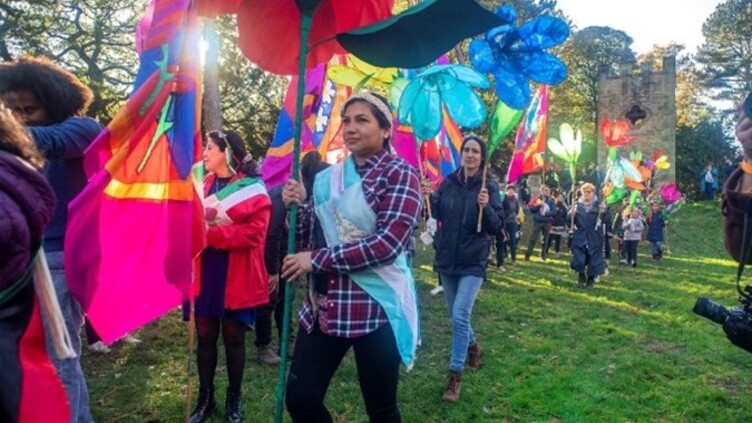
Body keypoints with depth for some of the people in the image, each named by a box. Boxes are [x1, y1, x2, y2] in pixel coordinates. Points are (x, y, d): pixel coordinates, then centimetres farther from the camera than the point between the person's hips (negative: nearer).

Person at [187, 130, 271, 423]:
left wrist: (210, 233, -22)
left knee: (233, 337, 8)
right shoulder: (201, 185, 11)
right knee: (204, 336, 11)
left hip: (235, 277, -4)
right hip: (204, 273, 4)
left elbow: (253, 232, -19)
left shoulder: (252, 190, -8)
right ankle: (205, 399, 27)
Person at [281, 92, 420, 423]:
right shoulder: (328, 177, 10)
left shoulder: (399, 173, -7)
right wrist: (299, 205, -6)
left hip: (375, 307, -5)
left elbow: (388, 242, -19)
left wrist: (318, 259, -18)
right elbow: (310, 240, 14)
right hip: (324, 305, 6)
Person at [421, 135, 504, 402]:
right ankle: (473, 347, 45)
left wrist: (485, 207, -28)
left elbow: (497, 226, -10)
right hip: (447, 258, 4)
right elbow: (437, 214, 6)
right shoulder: (448, 182, 1)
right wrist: (430, 197, -12)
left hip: (473, 262, -4)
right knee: (456, 316, 17)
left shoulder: (489, 187, -8)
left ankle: (455, 375, 1)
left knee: (460, 316, -12)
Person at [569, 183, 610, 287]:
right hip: (580, 236, 1)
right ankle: (581, 275, 24)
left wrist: (604, 212, -25)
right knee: (578, 260, -2)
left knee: (593, 260, 5)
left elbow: (606, 219, -6)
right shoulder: (577, 205, 6)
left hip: (594, 238, -1)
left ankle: (590, 279, 22)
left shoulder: (599, 204, 1)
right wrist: (571, 214, -15)